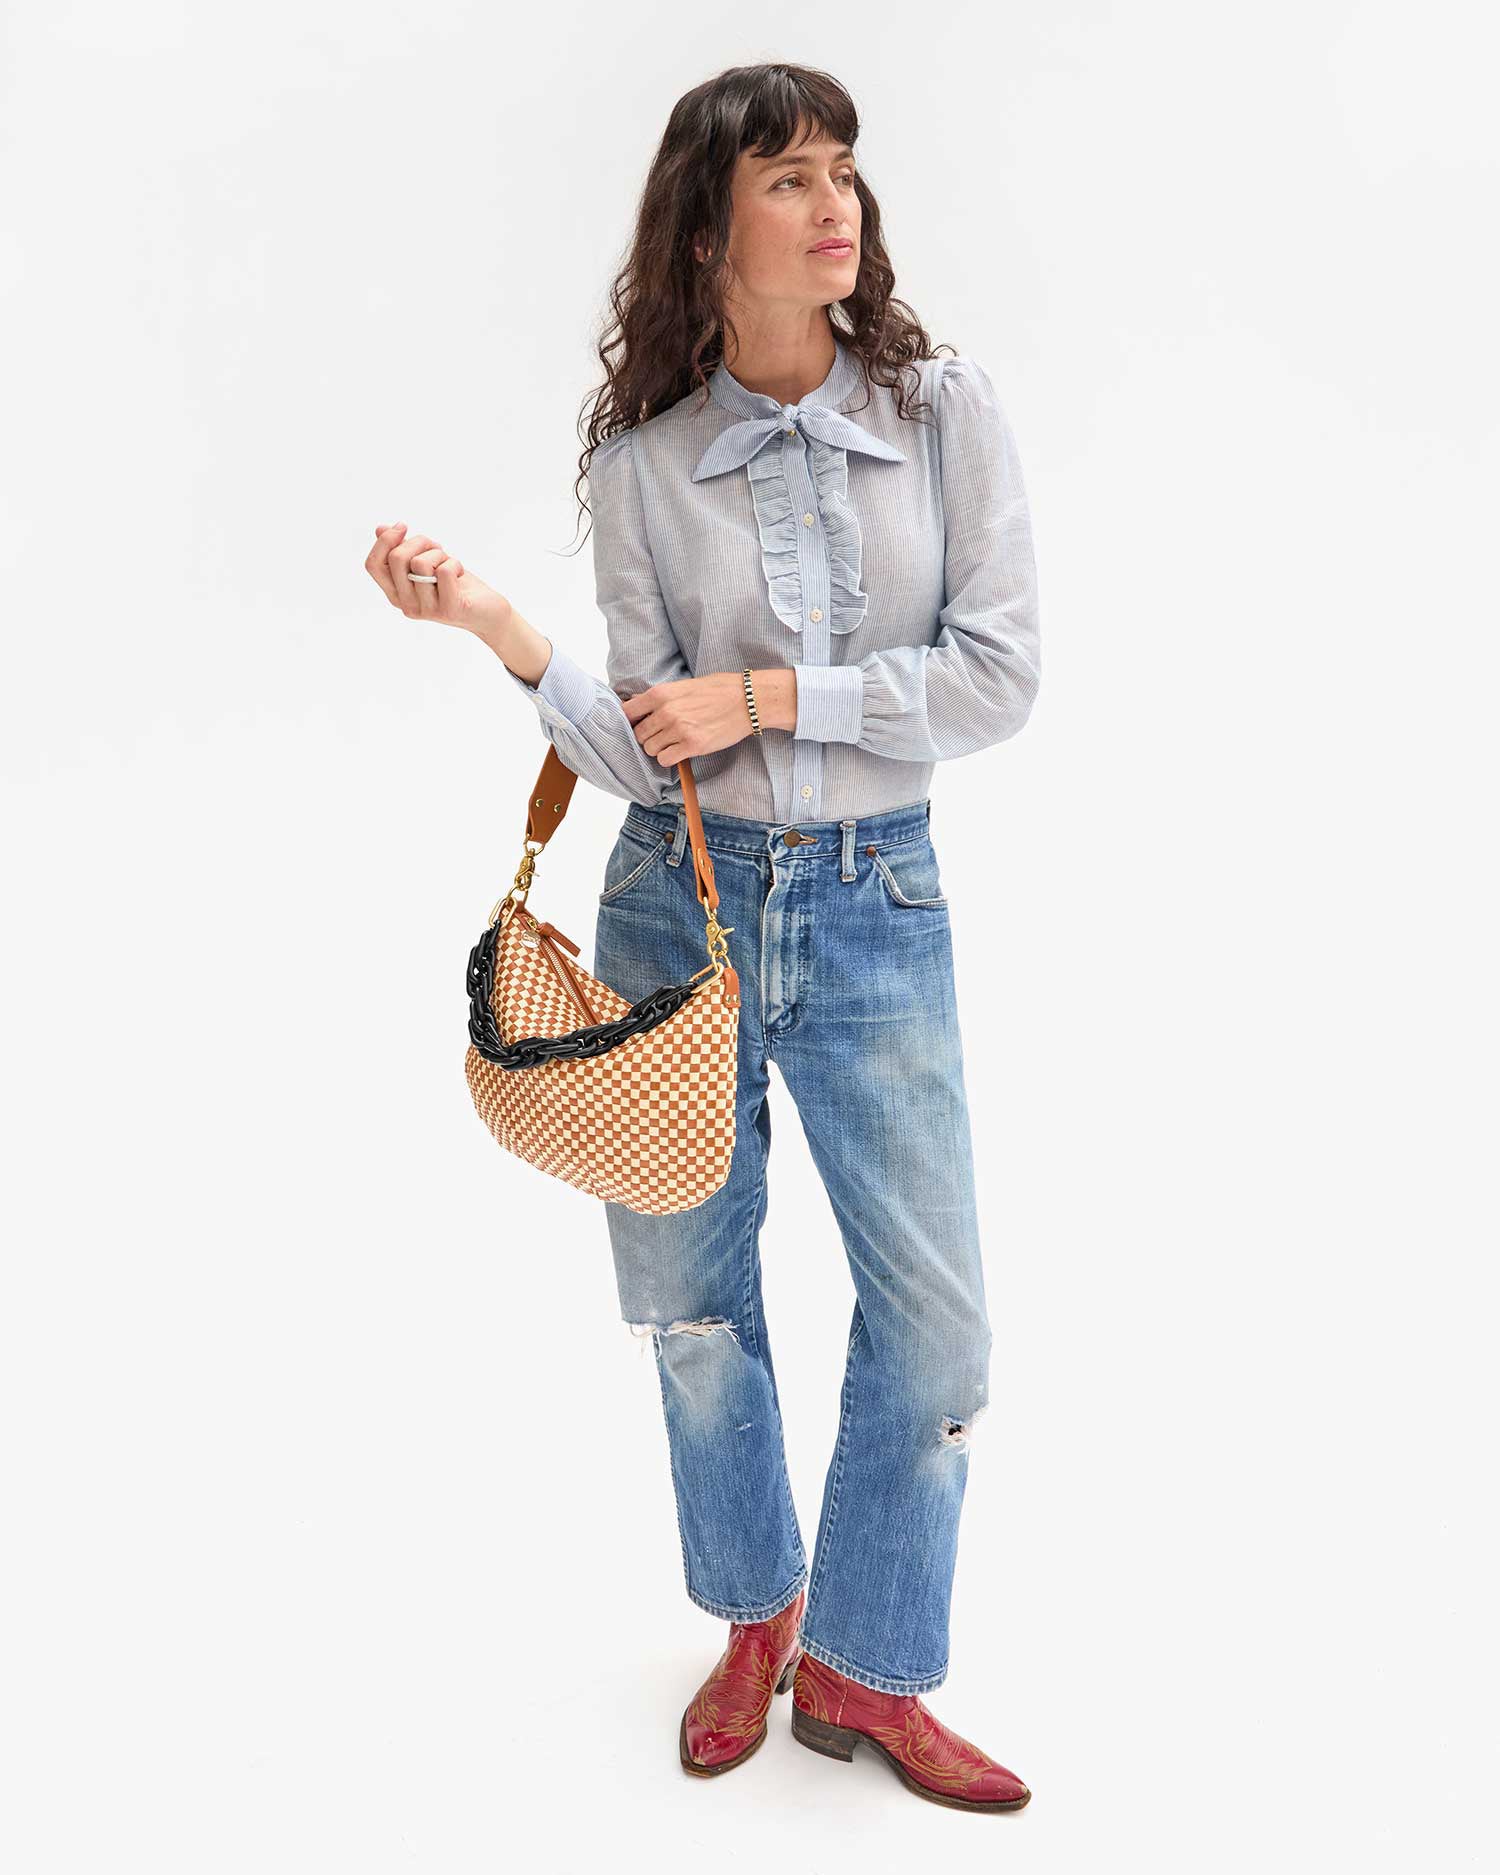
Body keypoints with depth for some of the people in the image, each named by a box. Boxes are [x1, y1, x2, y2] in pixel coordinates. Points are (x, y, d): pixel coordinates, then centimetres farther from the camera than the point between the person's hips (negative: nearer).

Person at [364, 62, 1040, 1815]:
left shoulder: (944, 407, -2)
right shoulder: (645, 461, -2)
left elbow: (997, 675, -8)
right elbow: (639, 753, -7)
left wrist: (765, 694, -13)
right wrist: (492, 622, -20)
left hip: (877, 903, 0)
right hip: (683, 898, 1)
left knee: (936, 1313, 1)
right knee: (687, 1295, 12)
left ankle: (862, 1668, 26)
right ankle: (755, 1614, 39)